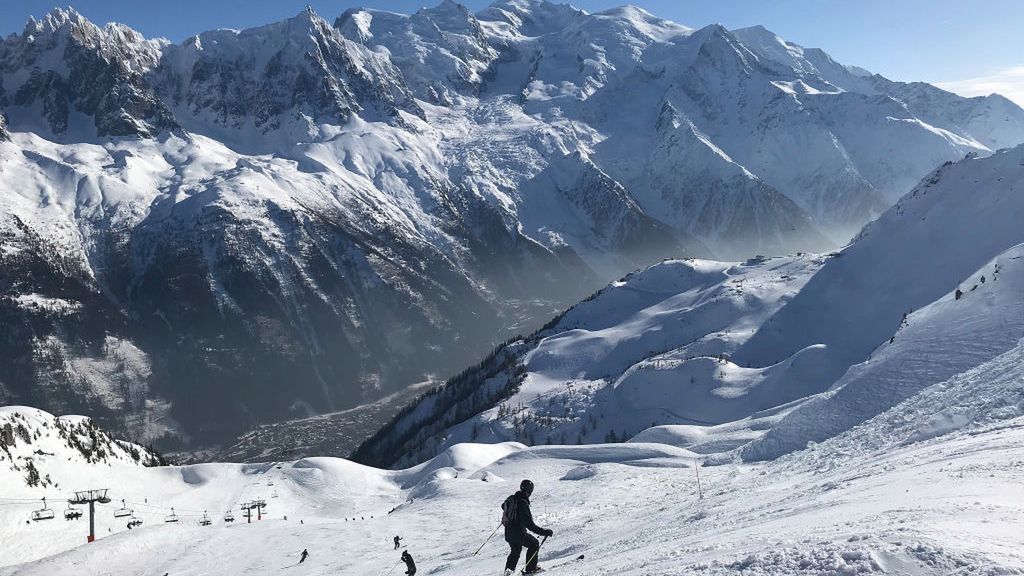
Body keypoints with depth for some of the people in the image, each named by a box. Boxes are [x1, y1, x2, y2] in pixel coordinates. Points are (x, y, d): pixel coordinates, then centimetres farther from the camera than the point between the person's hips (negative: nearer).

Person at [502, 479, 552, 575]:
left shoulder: (511, 498, 0)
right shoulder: (523, 503, -25)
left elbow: (503, 506, 26)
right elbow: (530, 525, -27)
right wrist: (544, 532, -23)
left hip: (508, 533, 8)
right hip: (519, 534, -8)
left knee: (516, 550, 29)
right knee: (534, 544, 14)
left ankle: (509, 569, 29)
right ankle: (530, 568, 17)